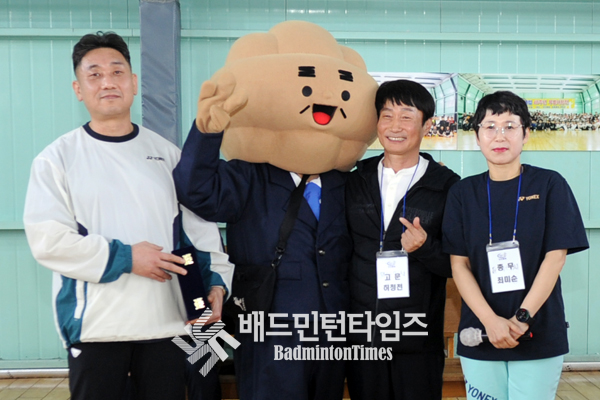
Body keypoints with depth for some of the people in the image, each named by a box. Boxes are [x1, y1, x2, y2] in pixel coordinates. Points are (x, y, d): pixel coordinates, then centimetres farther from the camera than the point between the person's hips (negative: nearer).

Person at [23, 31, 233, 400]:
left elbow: (201, 227, 7)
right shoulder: (58, 158, -1)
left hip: (167, 321, 2)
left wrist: (216, 280, -6)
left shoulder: (167, 153, 7)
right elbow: (47, 238, -9)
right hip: (94, 326, -2)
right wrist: (125, 258, -14)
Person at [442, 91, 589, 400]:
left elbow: (555, 257, -6)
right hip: (480, 335, 1)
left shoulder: (550, 185, 0)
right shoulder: (463, 193, 4)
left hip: (539, 336, -1)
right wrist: (491, 321, -13)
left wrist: (522, 318, -14)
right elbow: (459, 264, -2)